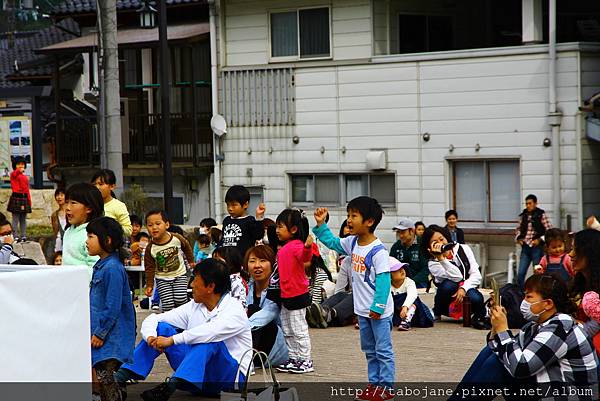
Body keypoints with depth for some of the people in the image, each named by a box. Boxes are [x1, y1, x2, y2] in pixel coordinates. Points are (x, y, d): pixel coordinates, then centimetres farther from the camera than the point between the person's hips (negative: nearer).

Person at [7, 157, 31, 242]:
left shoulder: (25, 177, 15)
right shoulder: (13, 174, -2)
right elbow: (16, 173, -29)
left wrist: (29, 202, 11)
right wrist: (19, 170, -53)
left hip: (24, 199, 6)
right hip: (16, 198, -6)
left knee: (23, 219, 9)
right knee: (16, 219, -5)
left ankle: (23, 236, 13)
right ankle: (16, 237, -5)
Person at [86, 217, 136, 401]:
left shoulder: (112, 268, -19)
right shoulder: (101, 266, 12)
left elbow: (113, 307, -21)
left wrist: (100, 333, -17)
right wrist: (96, 331, 21)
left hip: (111, 336, -10)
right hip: (100, 331, 10)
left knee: (104, 375, -11)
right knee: (104, 376, 13)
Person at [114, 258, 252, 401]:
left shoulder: (234, 310, -14)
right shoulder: (194, 307, 7)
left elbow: (210, 331, -34)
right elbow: (152, 319, 5)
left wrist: (172, 340, -32)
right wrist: (151, 337, -17)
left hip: (231, 375, -6)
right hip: (199, 375, 6)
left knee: (210, 340, -35)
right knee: (162, 327, -3)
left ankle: (170, 386, -51)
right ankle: (121, 377, -15)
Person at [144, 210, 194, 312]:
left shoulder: (177, 238, -15)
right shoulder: (150, 248, -15)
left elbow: (186, 246, 8)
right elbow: (149, 268, -7)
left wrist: (190, 260, 19)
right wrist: (149, 285, -12)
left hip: (179, 274, 0)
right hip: (163, 279, 0)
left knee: (180, 300, -13)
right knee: (168, 304, -12)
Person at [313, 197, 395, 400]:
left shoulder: (377, 250, -21)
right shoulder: (352, 243, 4)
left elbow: (383, 279, -22)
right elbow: (332, 242, 20)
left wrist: (378, 306, -23)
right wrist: (321, 224, 8)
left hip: (379, 311, -9)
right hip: (362, 309, 9)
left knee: (383, 349, 0)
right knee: (369, 349, 16)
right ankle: (374, 382, 24)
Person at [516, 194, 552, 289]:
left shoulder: (541, 215, -5)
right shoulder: (524, 215, 7)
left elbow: (550, 231, -5)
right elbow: (519, 228, 22)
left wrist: (540, 239, -13)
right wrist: (519, 238, 5)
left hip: (537, 247, -4)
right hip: (525, 246, 4)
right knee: (520, 273, 2)